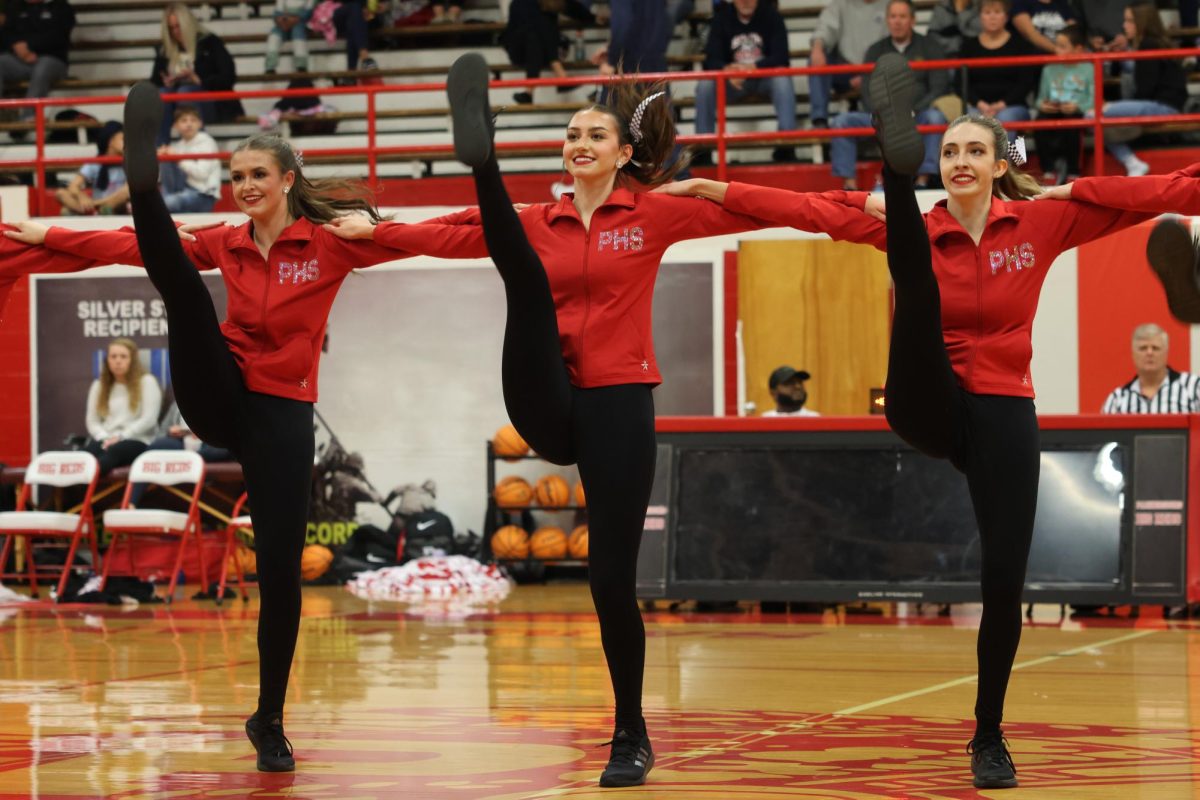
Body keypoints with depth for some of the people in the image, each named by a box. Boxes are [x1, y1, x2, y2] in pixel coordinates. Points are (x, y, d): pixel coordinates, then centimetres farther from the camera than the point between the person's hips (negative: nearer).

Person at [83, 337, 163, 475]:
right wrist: (105, 438, -8)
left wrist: (121, 437, -12)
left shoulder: (146, 382, 10)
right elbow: (92, 421, 14)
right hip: (106, 441, 4)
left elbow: (149, 419, -2)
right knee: (88, 451, -35)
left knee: (115, 450, -41)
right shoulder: (98, 385, 22)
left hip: (137, 442, -4)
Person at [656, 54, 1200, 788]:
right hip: (929, 408, -1)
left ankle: (989, 738, 14)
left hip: (1005, 416, 1)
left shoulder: (1043, 221, 1)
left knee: (1005, 581, -2)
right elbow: (815, 210, 0)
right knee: (916, 283, -28)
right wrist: (719, 192, -4)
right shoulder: (918, 228, 3)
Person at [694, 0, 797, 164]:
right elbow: (711, 61, -10)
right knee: (705, 86, -26)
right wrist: (727, 70, -35)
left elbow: (781, 58, -16)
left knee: (782, 81, -34)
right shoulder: (722, 18, -3)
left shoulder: (770, 15, -8)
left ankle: (786, 143, -36)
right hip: (733, 80, 1)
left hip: (765, 78, -1)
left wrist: (753, 67, -35)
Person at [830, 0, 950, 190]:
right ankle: (849, 183, -27)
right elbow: (868, 94, 6)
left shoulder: (929, 48, 6)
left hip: (918, 118, -3)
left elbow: (939, 89, -3)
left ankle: (923, 180, -38)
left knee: (935, 117, -36)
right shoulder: (876, 51, 13)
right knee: (842, 121, -19)